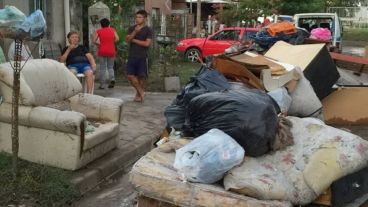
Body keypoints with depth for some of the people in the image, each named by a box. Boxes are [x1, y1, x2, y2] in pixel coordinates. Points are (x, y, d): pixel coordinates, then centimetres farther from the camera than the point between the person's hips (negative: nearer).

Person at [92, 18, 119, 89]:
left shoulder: (99, 31, 3)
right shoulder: (112, 30, 6)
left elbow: (93, 41, -1)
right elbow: (117, 39, -4)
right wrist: (112, 42, 12)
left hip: (102, 51, -1)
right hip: (111, 51, 1)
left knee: (102, 68, 6)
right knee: (110, 67, 14)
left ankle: (102, 85, 4)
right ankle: (112, 79, -12)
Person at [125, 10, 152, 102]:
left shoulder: (148, 30, -1)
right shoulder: (132, 28, 10)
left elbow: (147, 43, -12)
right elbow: (127, 40, -2)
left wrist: (134, 40, -5)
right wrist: (134, 32, -17)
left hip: (142, 57, -3)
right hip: (132, 56, 3)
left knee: (141, 76, 1)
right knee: (130, 76, -3)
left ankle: (139, 93, 18)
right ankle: (141, 92, 13)